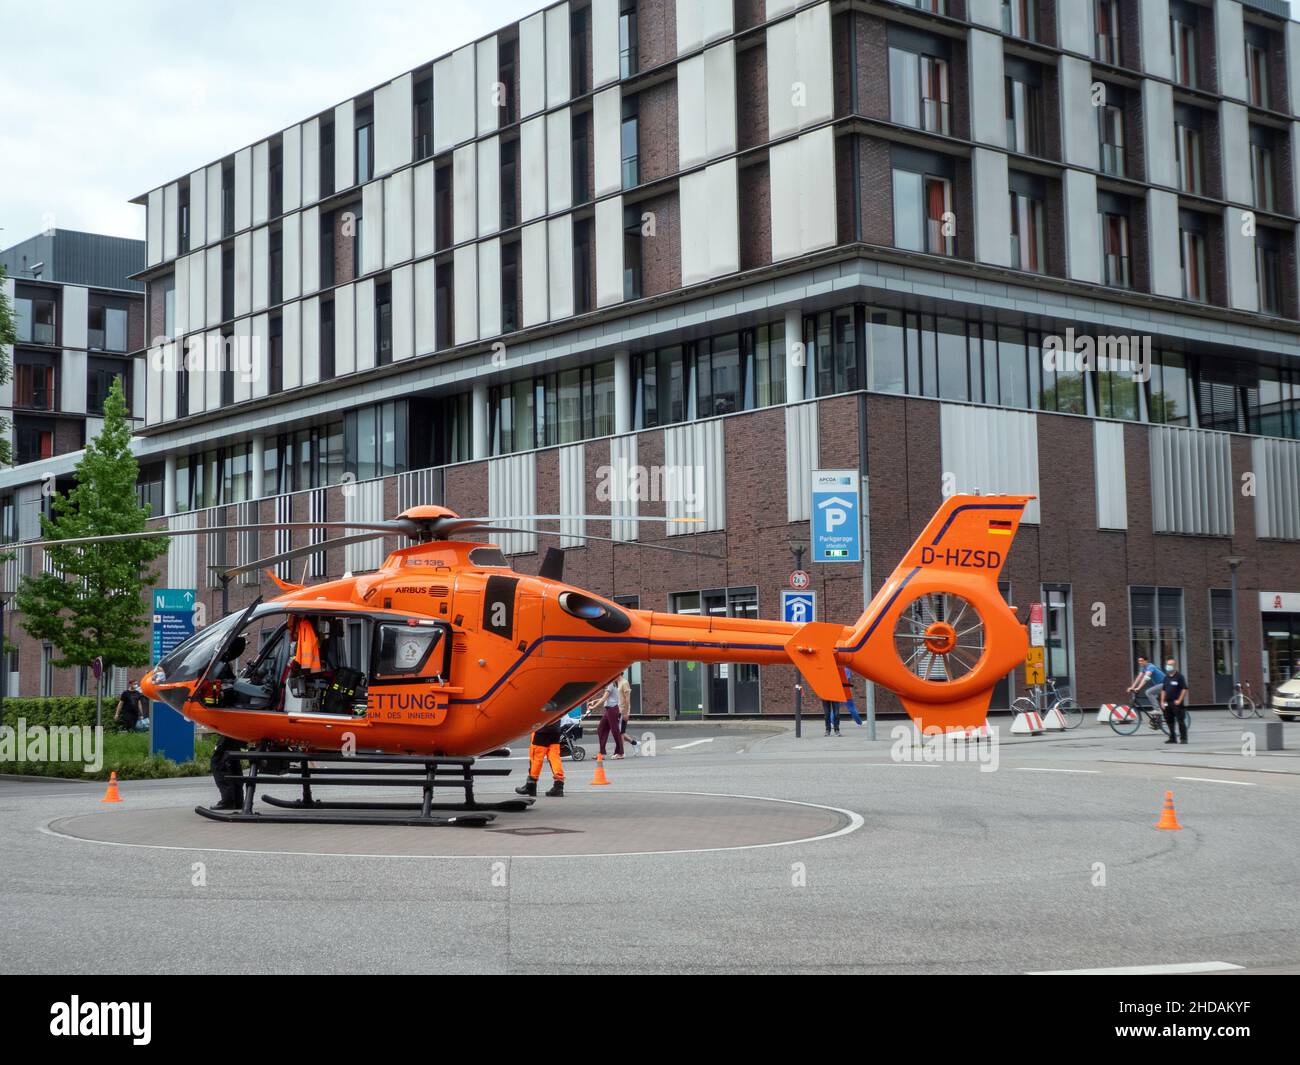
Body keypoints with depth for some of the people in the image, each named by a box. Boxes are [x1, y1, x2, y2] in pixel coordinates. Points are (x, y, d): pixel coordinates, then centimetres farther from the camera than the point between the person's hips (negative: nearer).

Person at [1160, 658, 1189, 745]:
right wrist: (1162, 701, 9)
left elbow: (1184, 689, -10)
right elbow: (1163, 690, 17)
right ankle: (1172, 738, 17)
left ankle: (1184, 738, -2)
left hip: (1177, 703, -7)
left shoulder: (1179, 676, -6)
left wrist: (1179, 700, -15)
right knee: (1170, 721, 9)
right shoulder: (1166, 677, 14)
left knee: (1180, 721, -5)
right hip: (1167, 703, 7)